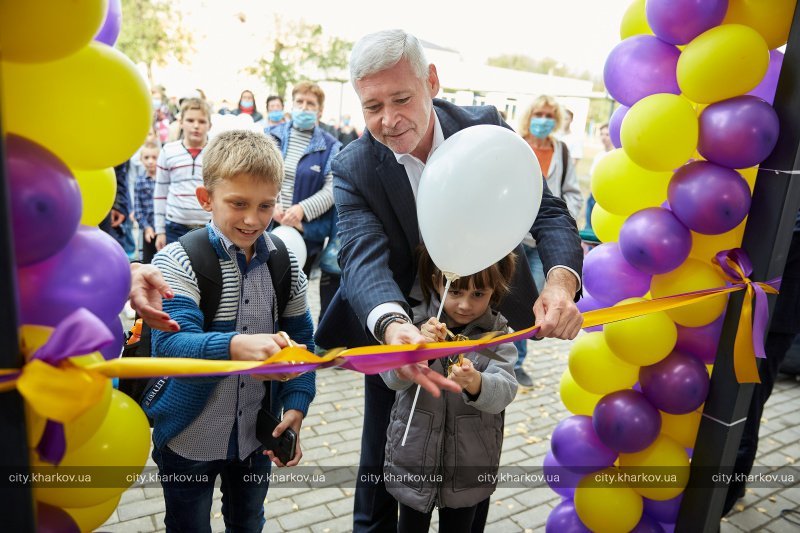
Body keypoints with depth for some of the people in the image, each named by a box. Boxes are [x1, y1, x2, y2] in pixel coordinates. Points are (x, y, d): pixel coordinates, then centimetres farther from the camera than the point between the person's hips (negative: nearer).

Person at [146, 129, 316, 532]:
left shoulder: (284, 262, -6)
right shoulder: (178, 261, -18)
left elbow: (300, 338, 3)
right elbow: (171, 344, -30)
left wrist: (296, 405, -9)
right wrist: (237, 346, -49)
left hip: (256, 432, 3)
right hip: (188, 438, -3)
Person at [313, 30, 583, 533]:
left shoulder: (486, 128, -14)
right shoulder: (353, 168, -18)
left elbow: (547, 210, -17)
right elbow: (364, 256, -31)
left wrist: (561, 280, -39)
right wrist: (392, 325, -53)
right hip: (398, 326, -1)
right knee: (382, 462, 14)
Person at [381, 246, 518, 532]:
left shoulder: (496, 333, -10)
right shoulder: (416, 321, -11)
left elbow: (504, 393, -22)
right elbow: (392, 378, -20)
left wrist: (475, 382, -44)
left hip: (470, 465, 0)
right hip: (414, 458, 0)